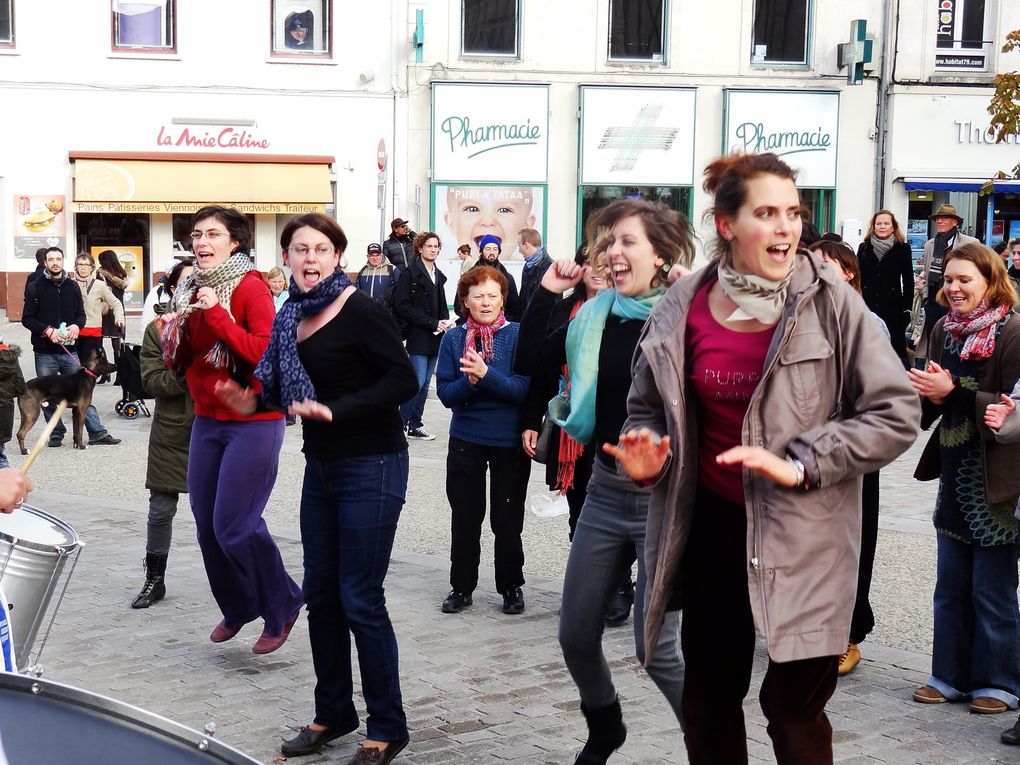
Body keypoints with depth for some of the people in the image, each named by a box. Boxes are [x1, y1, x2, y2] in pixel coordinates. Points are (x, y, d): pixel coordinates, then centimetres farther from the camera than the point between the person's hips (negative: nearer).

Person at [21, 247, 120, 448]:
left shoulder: (72, 287, 9)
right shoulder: (35, 288, 0)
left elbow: (81, 314, 13)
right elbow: (27, 318, -2)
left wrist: (76, 326, -10)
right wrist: (48, 330, -17)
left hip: (69, 351, 2)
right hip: (45, 352, -1)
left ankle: (97, 433, 3)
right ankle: (56, 434, 17)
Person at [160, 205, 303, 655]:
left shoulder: (251, 287, -11)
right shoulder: (190, 290, 10)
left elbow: (265, 354, -22)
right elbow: (179, 363, 15)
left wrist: (216, 315, -25)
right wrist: (173, 332, -6)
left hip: (253, 421, -7)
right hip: (207, 420, 7)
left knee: (234, 526, -9)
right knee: (207, 524, 9)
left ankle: (281, 608, 12)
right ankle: (237, 607, 29)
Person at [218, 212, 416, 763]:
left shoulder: (361, 312, -14)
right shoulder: (292, 317, 7)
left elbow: (403, 380, -19)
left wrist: (335, 410, -26)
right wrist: (255, 402, -1)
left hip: (371, 468, -8)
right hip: (321, 466, 8)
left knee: (360, 600, -4)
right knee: (320, 594, 13)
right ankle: (333, 714, 29)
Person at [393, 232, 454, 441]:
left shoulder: (438, 276, 16)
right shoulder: (409, 274, -7)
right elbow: (403, 306, -14)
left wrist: (445, 322, 1)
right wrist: (433, 323, -15)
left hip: (435, 338, 7)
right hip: (418, 337, -7)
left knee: (425, 384, 8)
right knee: (417, 382, -12)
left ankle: (415, 425, 12)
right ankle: (401, 423, -4)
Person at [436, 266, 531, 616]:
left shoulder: (517, 335, -6)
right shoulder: (453, 338, 0)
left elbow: (524, 388, -14)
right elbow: (445, 393, -3)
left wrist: (486, 374, -26)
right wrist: (469, 380, -22)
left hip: (509, 441, -2)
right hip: (465, 440, 2)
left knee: (507, 520, 7)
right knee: (465, 518, 11)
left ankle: (511, 586, 23)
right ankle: (461, 587, 24)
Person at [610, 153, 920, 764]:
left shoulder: (829, 301, -11)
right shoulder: (683, 310, -2)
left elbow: (896, 412, -12)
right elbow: (649, 407, 12)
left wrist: (801, 464, -20)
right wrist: (645, 454, -10)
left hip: (803, 535, -3)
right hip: (712, 525, 3)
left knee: (795, 707, 1)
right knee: (709, 702, 15)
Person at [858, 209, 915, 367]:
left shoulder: (902, 248, 1)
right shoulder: (864, 247, 8)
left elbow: (908, 281, 0)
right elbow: (857, 278, 9)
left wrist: (907, 309, -5)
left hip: (893, 308, -2)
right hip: (867, 306, 3)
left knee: (896, 347, 0)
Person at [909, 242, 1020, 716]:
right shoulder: (944, 330, 7)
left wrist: (953, 392, -24)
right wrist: (930, 394, -9)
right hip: (955, 472, 7)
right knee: (950, 586, 13)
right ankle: (951, 676, 24)